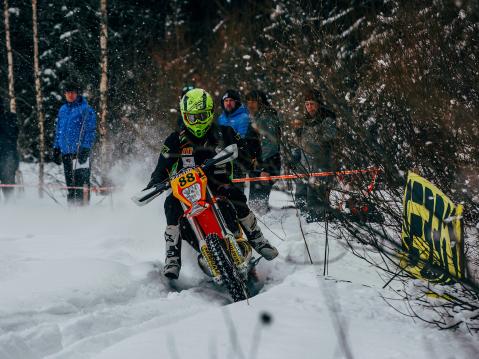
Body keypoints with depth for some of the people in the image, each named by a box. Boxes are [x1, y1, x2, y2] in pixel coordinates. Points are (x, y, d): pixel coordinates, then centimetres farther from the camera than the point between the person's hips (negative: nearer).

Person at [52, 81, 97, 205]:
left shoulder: (85, 109, -3)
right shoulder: (63, 110, 18)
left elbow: (91, 131, -8)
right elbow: (58, 130, 25)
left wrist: (85, 148, -17)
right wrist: (56, 148, 18)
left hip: (80, 151, -6)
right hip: (66, 152, 6)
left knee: (81, 183, -10)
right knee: (70, 183, 9)